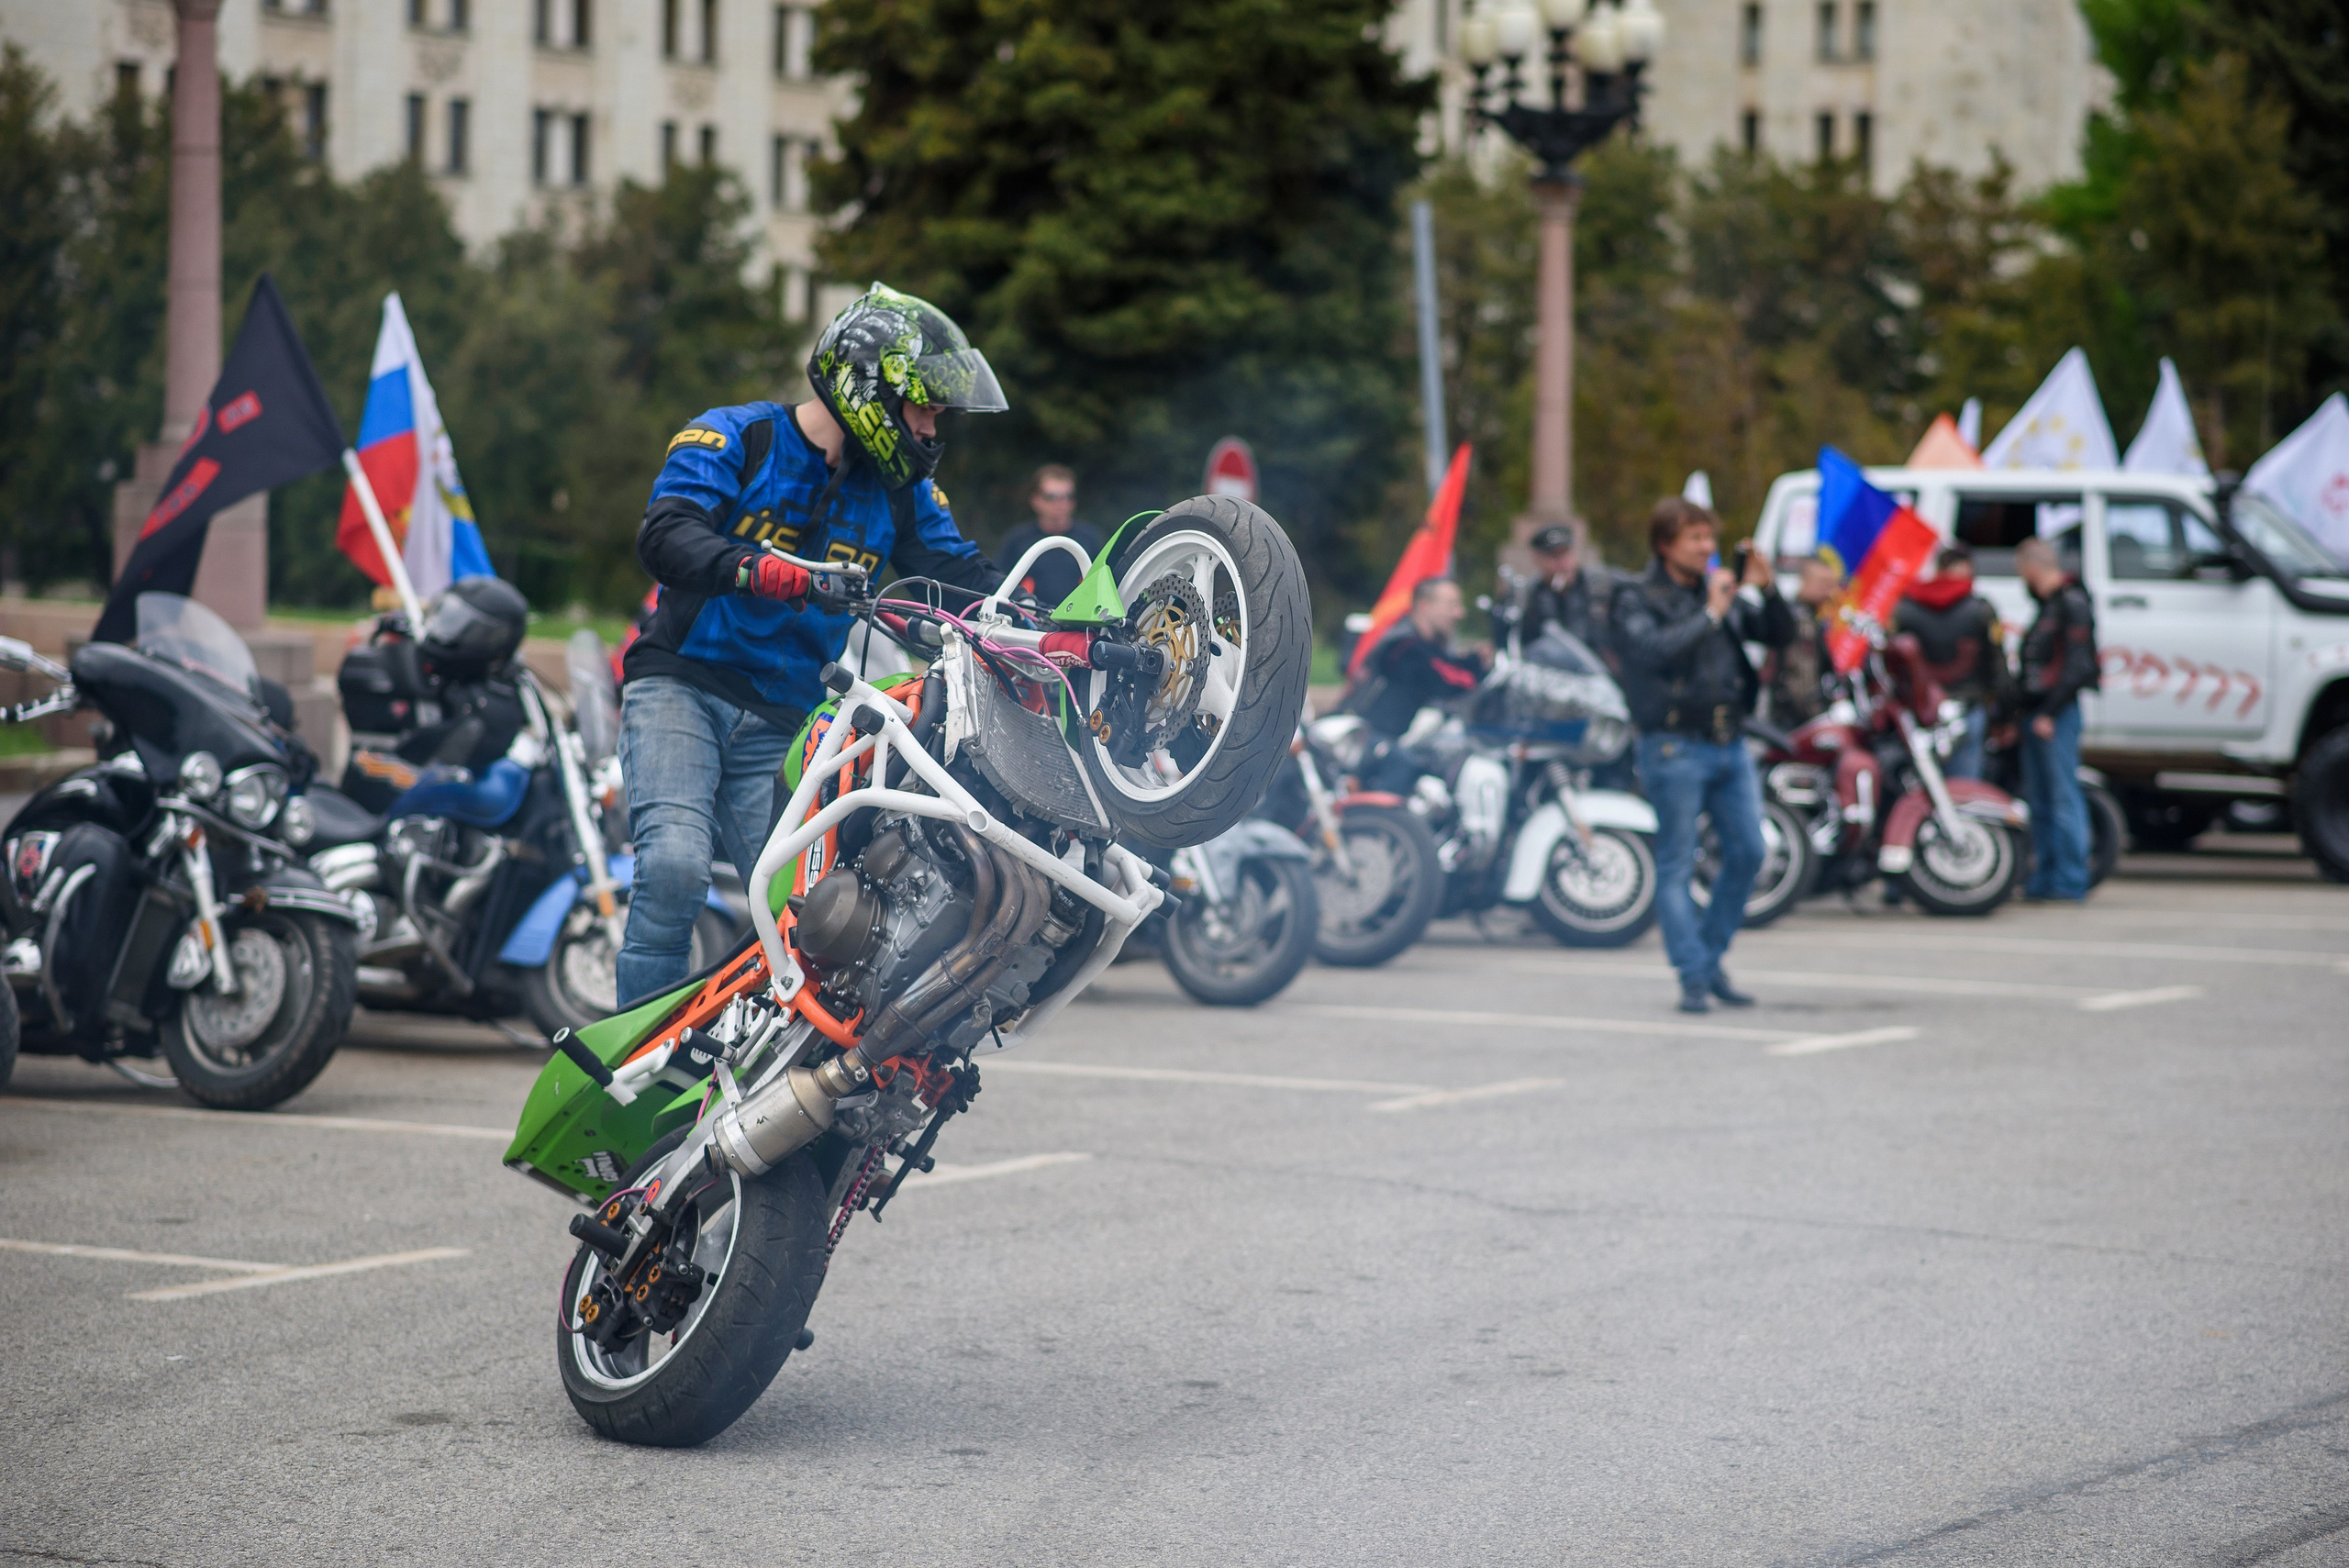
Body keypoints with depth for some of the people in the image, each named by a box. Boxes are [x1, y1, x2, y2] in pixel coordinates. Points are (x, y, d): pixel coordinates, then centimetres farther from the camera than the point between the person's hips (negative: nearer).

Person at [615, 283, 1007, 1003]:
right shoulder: (734, 438, -4)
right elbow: (665, 536, -18)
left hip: (782, 727, 5)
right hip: (682, 685, -5)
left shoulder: (901, 492, 13)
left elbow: (968, 576, 8)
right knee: (675, 864, -24)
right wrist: (752, 569, -37)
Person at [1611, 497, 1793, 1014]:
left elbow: (1780, 636, 12)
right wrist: (1710, 613, -18)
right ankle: (1693, 976, -2)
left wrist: (1764, 590, -5)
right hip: (1675, 747, -6)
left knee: (1747, 852, 5)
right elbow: (1653, 649, -21)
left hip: (1729, 743, 6)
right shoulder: (1637, 598, -3)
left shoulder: (1721, 589, 13)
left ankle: (1712, 957, 20)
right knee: (1676, 866, -4)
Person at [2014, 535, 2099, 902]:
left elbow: (2077, 665, -16)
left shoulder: (2072, 603, -9)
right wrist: (2021, 712, 17)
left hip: (2058, 715, -10)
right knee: (2039, 800, 10)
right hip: (2037, 715, 10)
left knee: (2063, 796, -9)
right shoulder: (2047, 603, 20)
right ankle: (2044, 878, 14)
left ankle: (2071, 882, -9)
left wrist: (2050, 713, -19)